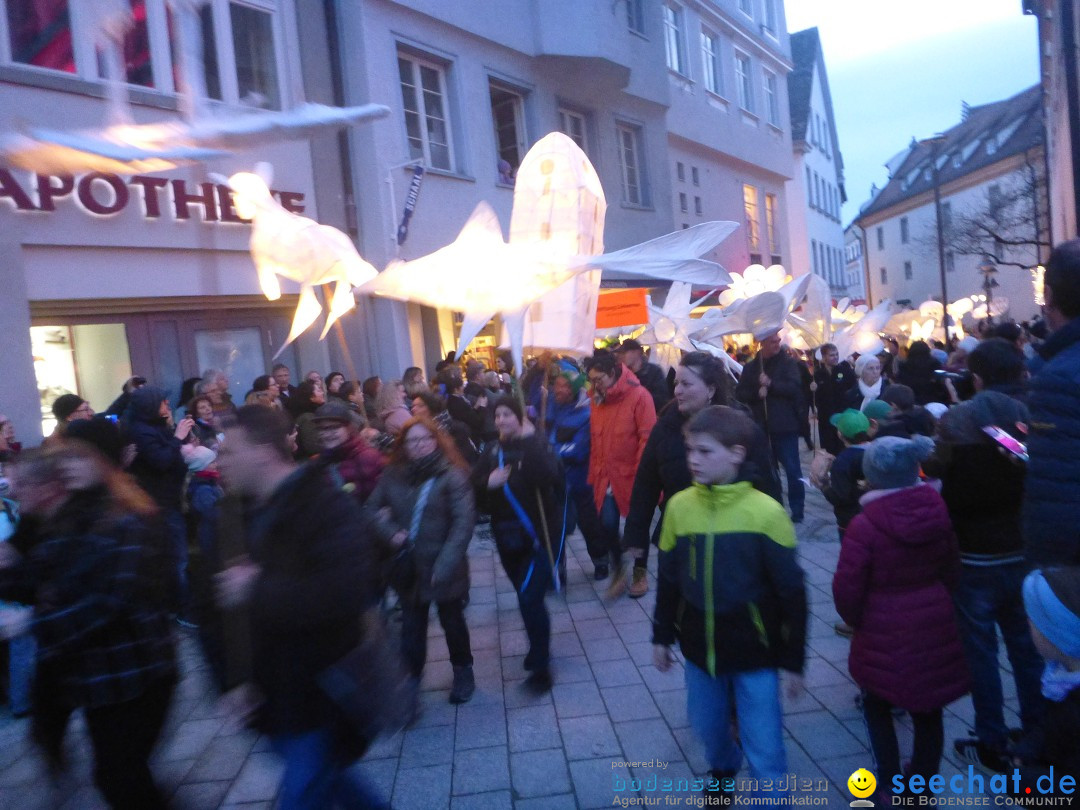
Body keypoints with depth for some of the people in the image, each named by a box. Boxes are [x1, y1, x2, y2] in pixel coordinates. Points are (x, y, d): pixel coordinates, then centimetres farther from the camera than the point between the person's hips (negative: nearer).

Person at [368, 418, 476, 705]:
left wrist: (446, 563, -22)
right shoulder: (393, 475, 0)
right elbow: (372, 509, 7)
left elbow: (464, 521, -16)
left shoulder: (452, 475, -12)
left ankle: (463, 673, 38)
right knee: (411, 627, 11)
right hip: (408, 565, 3)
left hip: (443, 567, -2)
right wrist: (390, 532, -11)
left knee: (452, 621, 16)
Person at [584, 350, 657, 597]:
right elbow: (595, 440, 8)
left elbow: (648, 438, -15)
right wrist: (594, 473, 6)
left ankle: (640, 573, 32)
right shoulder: (598, 399, 3)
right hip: (606, 477, 4)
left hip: (633, 476, -4)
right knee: (608, 524, -3)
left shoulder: (639, 395, -14)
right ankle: (618, 570, 21)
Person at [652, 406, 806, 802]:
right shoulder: (679, 506, -6)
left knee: (765, 752, 4)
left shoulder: (765, 512, -18)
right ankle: (721, 773, 52)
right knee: (709, 729, 22)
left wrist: (794, 660, -6)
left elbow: (790, 592, -10)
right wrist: (661, 636, 9)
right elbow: (668, 579, 5)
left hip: (754, 651, -4)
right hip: (699, 648, 4)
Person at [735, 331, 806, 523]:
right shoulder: (751, 367, 8)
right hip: (761, 427, 3)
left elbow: (794, 388, -12)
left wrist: (771, 384, -19)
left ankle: (796, 510, 10)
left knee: (792, 469, 0)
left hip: (784, 426, -3)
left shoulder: (787, 362, 0)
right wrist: (756, 393, -14)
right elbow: (740, 393, 3)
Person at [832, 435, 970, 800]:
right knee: (927, 709, 20)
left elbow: (847, 590, -16)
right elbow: (951, 571, 8)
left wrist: (856, 621, 3)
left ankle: (889, 786, 24)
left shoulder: (864, 526, -21)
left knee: (877, 706, 18)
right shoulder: (938, 513, -4)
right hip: (936, 625, 5)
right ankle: (923, 782, 36)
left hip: (885, 633, -5)